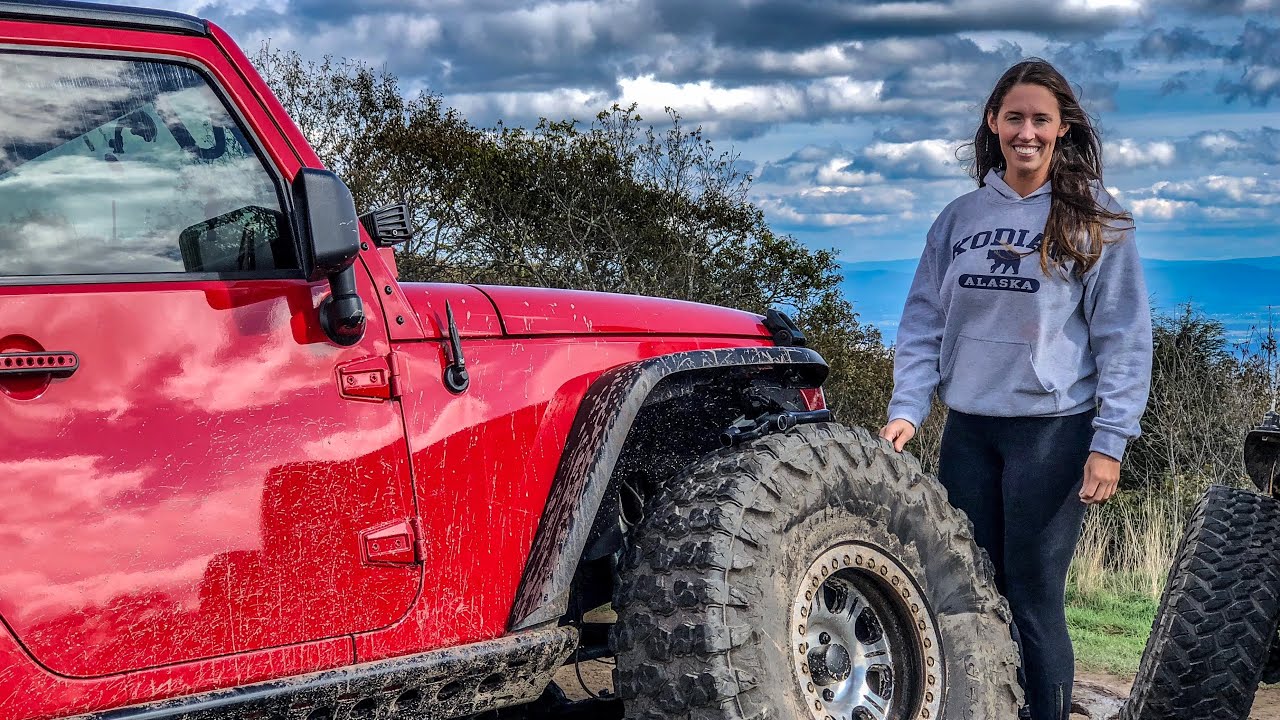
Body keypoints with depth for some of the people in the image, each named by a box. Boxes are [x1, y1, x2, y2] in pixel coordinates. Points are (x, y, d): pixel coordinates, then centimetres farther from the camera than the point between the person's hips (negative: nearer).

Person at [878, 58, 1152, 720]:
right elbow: (923, 323, 10)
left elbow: (1124, 339, -4)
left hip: (1052, 430, -4)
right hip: (967, 429, 4)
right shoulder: (959, 218, 10)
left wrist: (1109, 443, -11)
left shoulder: (1095, 220, -1)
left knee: (1033, 600, -2)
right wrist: (906, 410, -3)